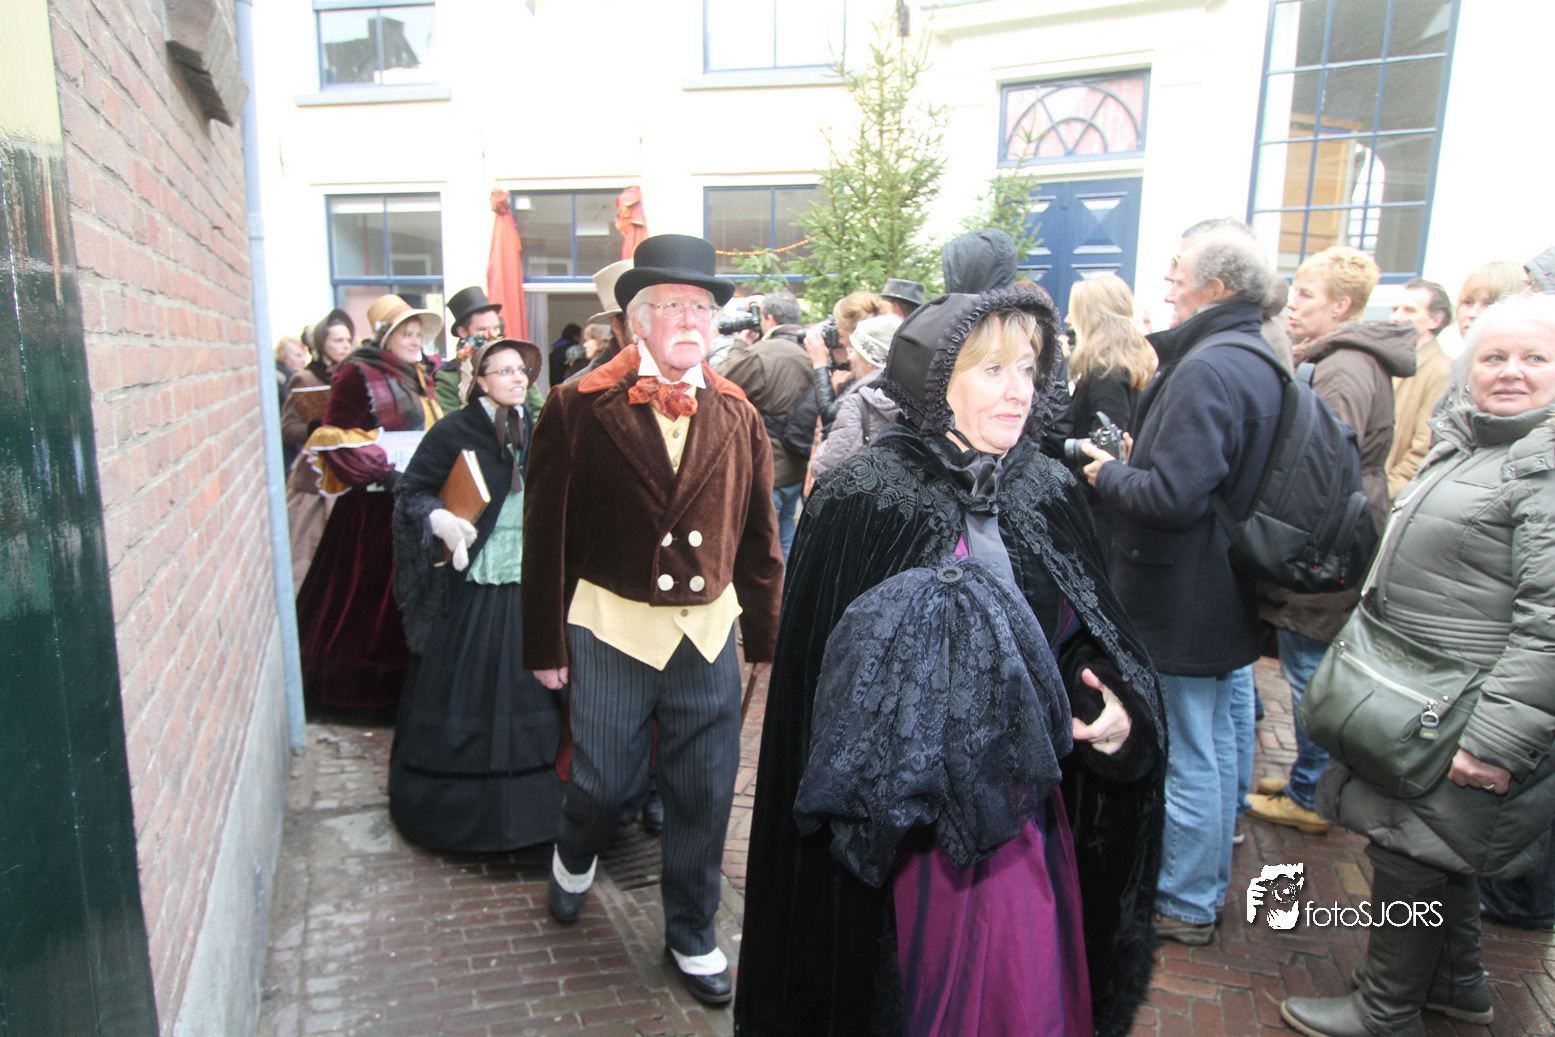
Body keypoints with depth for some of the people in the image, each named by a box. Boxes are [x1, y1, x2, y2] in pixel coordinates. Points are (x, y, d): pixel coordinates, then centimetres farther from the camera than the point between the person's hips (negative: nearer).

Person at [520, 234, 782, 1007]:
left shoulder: (737, 415, 3)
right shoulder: (578, 408, -7)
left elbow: (758, 536, 7)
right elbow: (546, 533, -5)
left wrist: (767, 637, 8)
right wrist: (546, 644, -4)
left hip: (709, 630, 3)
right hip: (612, 628, -2)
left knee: (704, 794, 11)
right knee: (604, 780, 11)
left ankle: (691, 934, 35)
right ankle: (574, 857, 48)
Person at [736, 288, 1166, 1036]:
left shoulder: (1051, 493, 0)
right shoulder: (862, 501, -15)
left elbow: (1095, 637, 7)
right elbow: (822, 670, -12)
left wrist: (1120, 708, -10)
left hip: (1028, 814, 5)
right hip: (907, 825, -5)